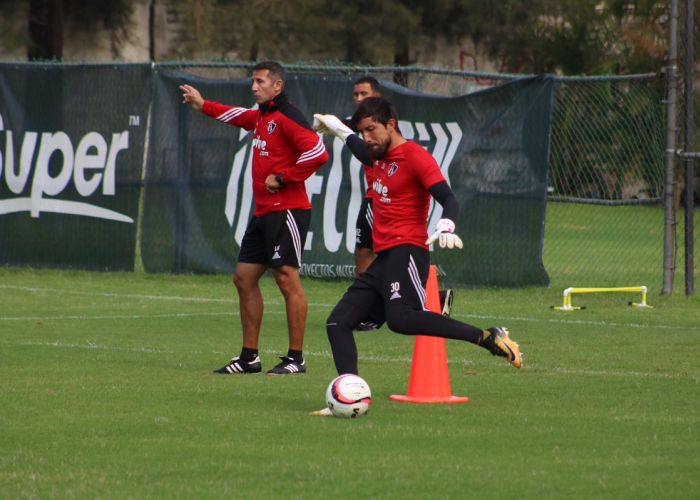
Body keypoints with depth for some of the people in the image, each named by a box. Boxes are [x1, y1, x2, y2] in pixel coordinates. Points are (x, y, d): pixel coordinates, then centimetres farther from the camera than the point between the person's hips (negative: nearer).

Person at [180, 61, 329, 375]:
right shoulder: (260, 116, 16)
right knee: (244, 278, 11)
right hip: (264, 212, 10)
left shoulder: (287, 117, -13)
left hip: (286, 212, -10)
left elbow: (317, 152, -25)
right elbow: (238, 116, 40)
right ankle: (249, 357, 16)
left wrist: (283, 178, -18)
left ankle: (296, 358, -6)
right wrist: (203, 105, 42)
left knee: (287, 279, -10)